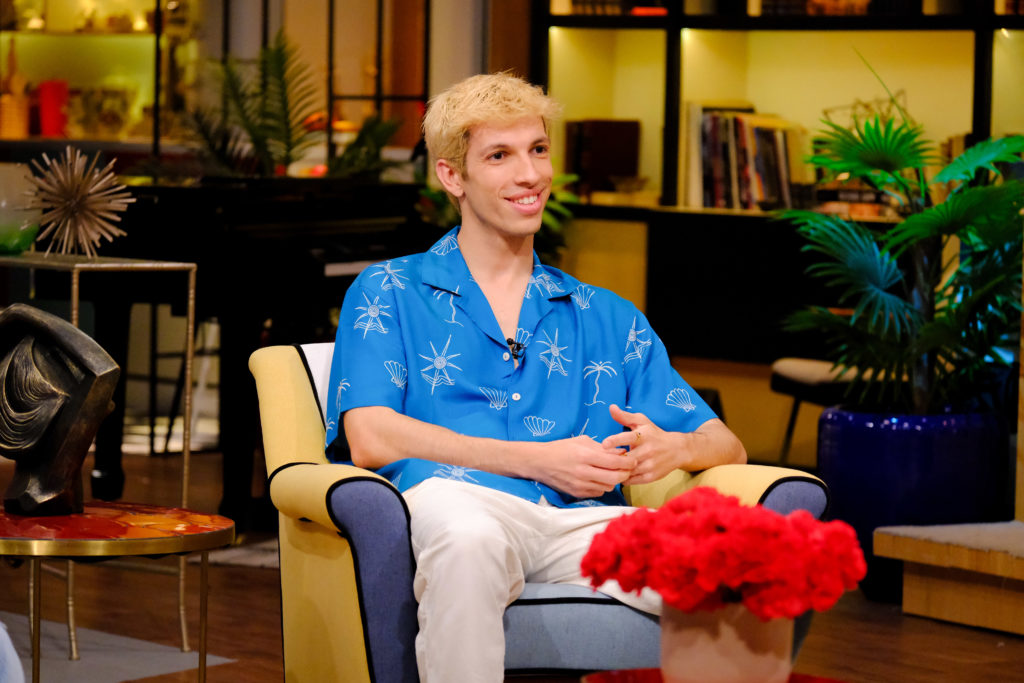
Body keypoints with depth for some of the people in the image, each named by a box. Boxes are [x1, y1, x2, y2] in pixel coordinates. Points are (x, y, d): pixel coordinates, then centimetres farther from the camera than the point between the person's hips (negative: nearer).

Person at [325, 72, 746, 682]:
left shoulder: (607, 316, 31)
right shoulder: (390, 292, 20)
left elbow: (724, 444, 24)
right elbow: (370, 439, 3)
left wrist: (669, 449, -3)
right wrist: (537, 459, -5)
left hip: (580, 519, 2)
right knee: (468, 540, -41)